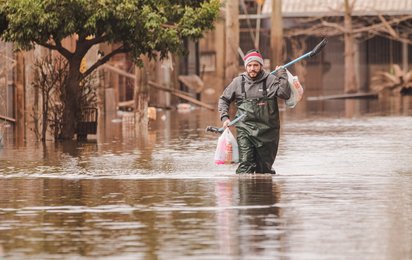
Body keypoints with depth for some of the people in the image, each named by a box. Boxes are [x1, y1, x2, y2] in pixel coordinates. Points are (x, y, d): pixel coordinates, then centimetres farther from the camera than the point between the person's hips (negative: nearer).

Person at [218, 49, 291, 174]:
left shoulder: (270, 80, -1)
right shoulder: (238, 82, 6)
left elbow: (284, 94, -16)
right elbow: (224, 99, 19)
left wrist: (282, 74, -13)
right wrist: (225, 117, 6)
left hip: (267, 130, 0)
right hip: (245, 130, 0)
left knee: (264, 168, 8)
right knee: (245, 165, -14)